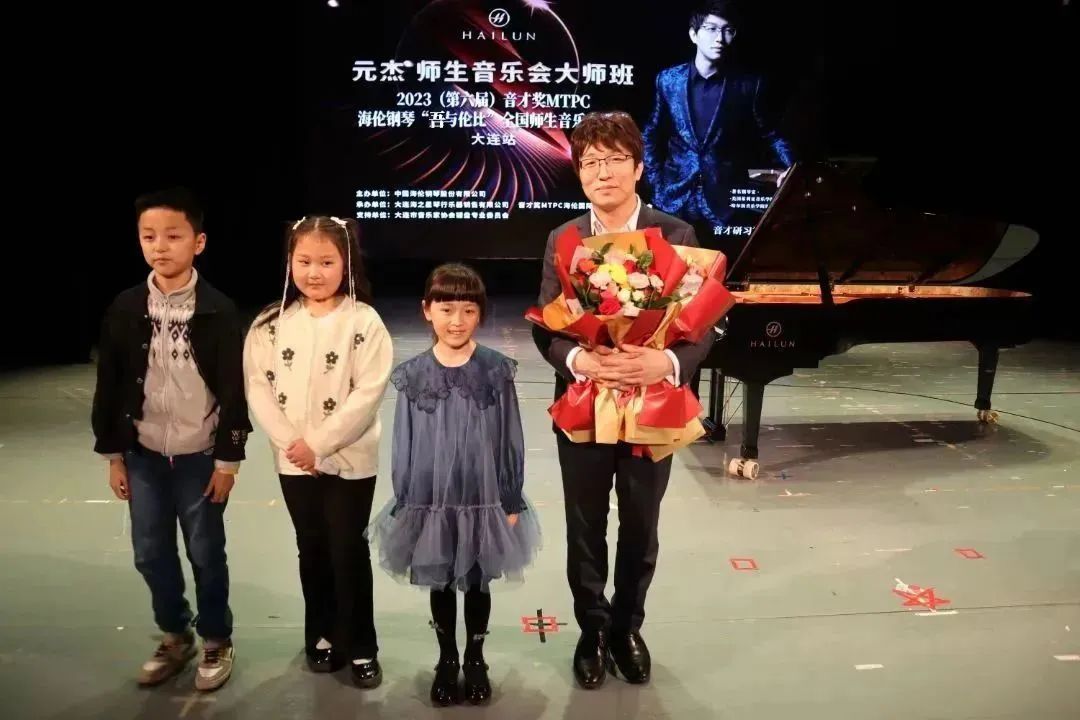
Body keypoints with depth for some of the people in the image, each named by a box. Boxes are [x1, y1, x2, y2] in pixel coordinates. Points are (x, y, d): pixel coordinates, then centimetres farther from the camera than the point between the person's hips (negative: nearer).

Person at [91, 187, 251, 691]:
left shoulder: (218, 311, -11)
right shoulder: (125, 309, -1)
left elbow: (233, 390, -8)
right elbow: (109, 386, 5)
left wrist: (228, 458, -8)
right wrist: (113, 454, 6)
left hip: (200, 456, -3)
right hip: (144, 455, 4)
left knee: (206, 554, 8)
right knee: (151, 554, 14)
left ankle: (216, 642, 28)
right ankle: (175, 637, 35)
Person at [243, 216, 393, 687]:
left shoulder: (363, 321, -11)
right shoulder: (272, 323, 1)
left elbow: (368, 392, -16)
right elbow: (258, 387, -2)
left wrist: (319, 444, -17)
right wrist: (289, 440, -13)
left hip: (349, 460, -3)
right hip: (293, 462, 4)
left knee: (349, 551, 5)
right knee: (312, 550, 16)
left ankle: (360, 647, 21)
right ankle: (323, 636, 34)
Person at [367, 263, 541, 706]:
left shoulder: (497, 370, -8)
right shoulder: (412, 375, -6)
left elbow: (510, 440, -4)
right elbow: (404, 445, -1)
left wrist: (512, 502, -2)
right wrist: (403, 504, 1)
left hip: (484, 499, 0)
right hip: (430, 500, 1)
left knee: (477, 583, 16)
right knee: (440, 585, 17)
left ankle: (475, 660, 38)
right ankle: (447, 661, 38)